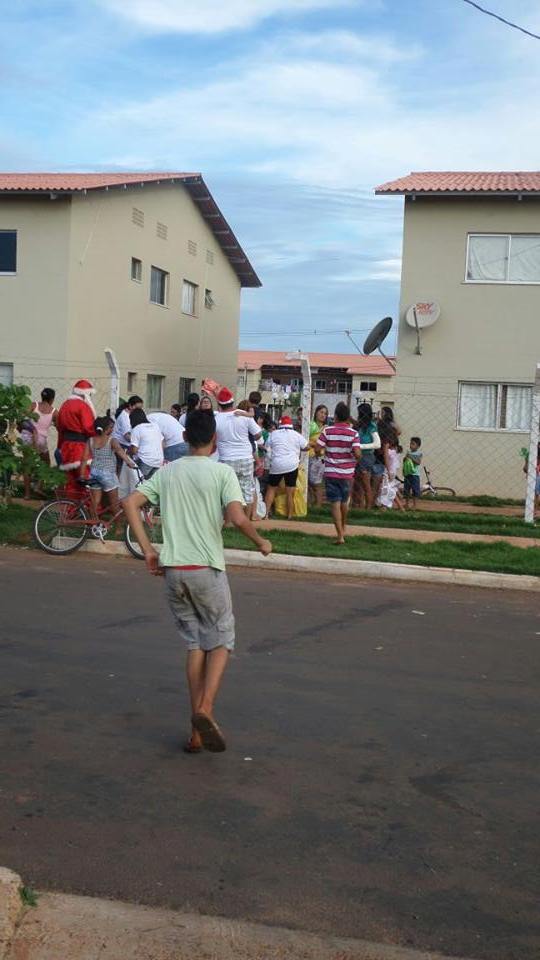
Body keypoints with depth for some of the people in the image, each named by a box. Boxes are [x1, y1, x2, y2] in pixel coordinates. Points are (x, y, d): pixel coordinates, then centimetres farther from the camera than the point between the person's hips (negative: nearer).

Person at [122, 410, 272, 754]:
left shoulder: (167, 473, 9)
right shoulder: (222, 472, -6)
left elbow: (131, 503, 2)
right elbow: (238, 518, -18)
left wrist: (148, 550, 5)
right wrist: (262, 542, 0)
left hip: (173, 570, 5)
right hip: (208, 569, -5)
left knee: (195, 645, 13)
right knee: (221, 642, 10)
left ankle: (197, 733, 13)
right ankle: (205, 710, -13)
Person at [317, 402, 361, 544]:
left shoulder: (327, 431, -7)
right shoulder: (353, 433, -7)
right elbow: (357, 453, -17)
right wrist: (358, 457, 6)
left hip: (330, 473, -1)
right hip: (346, 473, 1)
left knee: (335, 503, 0)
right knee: (344, 502, 22)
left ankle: (340, 535, -7)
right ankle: (344, 526, 43)